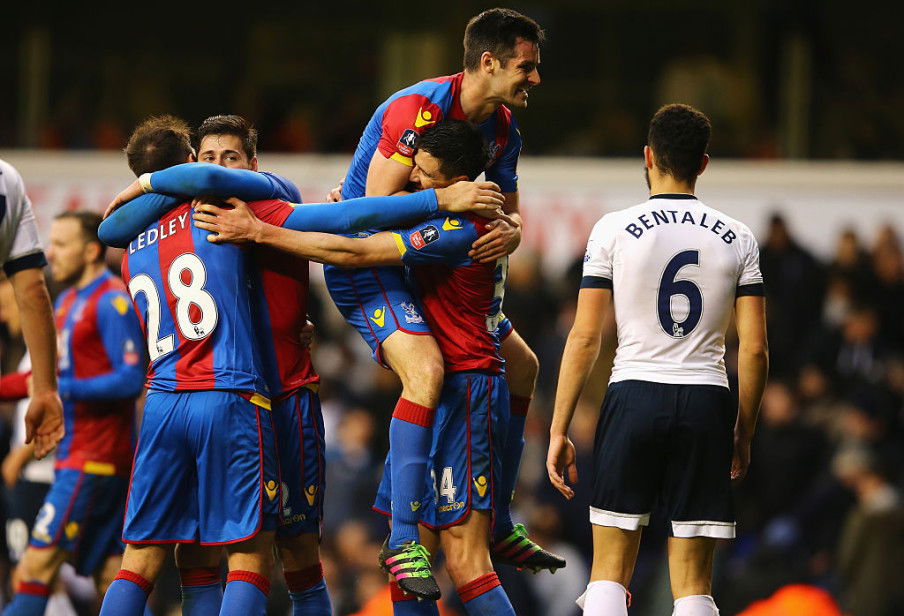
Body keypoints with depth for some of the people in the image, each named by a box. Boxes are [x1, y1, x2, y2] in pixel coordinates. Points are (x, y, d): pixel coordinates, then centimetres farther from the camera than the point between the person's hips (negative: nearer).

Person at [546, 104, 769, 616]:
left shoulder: (615, 229, -1)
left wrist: (559, 430, 2)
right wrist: (744, 434, 15)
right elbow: (755, 349, 4)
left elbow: (585, 337, -3)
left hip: (634, 395, -2)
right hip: (707, 401, 2)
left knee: (610, 573, 5)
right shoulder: (737, 239, 5)